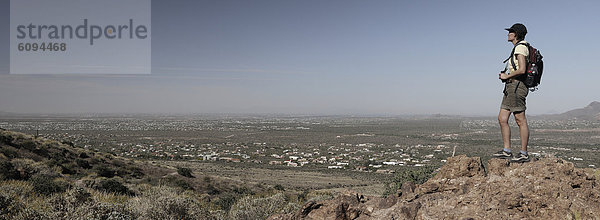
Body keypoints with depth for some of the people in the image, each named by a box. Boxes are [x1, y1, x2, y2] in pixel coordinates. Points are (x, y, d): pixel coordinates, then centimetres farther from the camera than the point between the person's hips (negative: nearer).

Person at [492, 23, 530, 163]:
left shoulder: (520, 47, -10)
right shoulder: (517, 48, 21)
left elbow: (522, 70, -20)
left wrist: (507, 76, -8)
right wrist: (505, 75, 13)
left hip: (516, 86, -10)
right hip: (511, 87, 10)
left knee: (521, 121, -6)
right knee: (502, 118, 7)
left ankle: (524, 154, -1)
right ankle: (507, 151, 10)